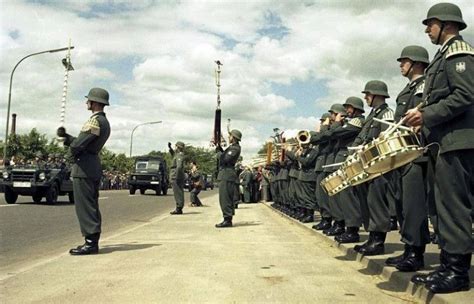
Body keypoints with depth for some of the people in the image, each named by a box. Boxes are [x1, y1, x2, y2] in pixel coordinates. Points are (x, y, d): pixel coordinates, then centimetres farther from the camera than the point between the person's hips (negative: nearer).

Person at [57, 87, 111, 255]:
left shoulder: (95, 121, -16)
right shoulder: (104, 122, 17)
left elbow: (77, 145, -21)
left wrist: (72, 150, 0)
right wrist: (66, 136, 8)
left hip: (84, 167, -10)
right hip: (94, 167, 10)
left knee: (85, 206, -6)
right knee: (91, 206, 12)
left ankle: (91, 243, -4)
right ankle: (92, 241, 18)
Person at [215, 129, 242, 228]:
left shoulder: (235, 148, -12)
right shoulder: (232, 147, 20)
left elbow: (225, 158, -20)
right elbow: (224, 156, 18)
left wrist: (218, 152, -5)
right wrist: (220, 148, 7)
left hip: (227, 175, -11)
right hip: (225, 175, 11)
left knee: (225, 198, -10)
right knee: (227, 198, 13)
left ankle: (227, 220, -10)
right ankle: (228, 219, 17)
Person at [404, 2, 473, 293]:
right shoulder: (446, 54, 23)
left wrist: (426, 116, -17)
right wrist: (423, 116, 11)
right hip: (448, 141, 10)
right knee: (449, 204, 11)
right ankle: (450, 265, 18)